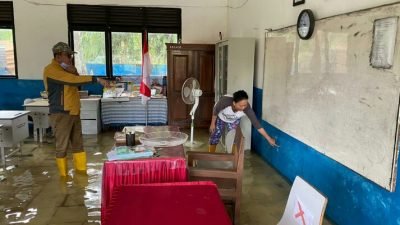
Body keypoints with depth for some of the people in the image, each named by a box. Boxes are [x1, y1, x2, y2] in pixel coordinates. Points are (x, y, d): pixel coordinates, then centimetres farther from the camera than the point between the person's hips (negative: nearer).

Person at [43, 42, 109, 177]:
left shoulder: (66, 69, 16)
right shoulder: (51, 70, -14)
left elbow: (76, 82, 11)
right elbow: (72, 80, -26)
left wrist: (74, 72, -8)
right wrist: (96, 79, -28)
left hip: (74, 112, 9)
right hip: (61, 114, -9)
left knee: (78, 143, 13)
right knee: (62, 146, 0)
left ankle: (81, 171, 22)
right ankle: (64, 176, 10)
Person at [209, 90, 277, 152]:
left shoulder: (247, 108, -39)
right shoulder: (225, 101, -44)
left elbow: (256, 123, -32)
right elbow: (215, 111, -23)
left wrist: (269, 139, -30)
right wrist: (212, 124, -10)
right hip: (220, 117, -1)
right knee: (214, 139, 4)